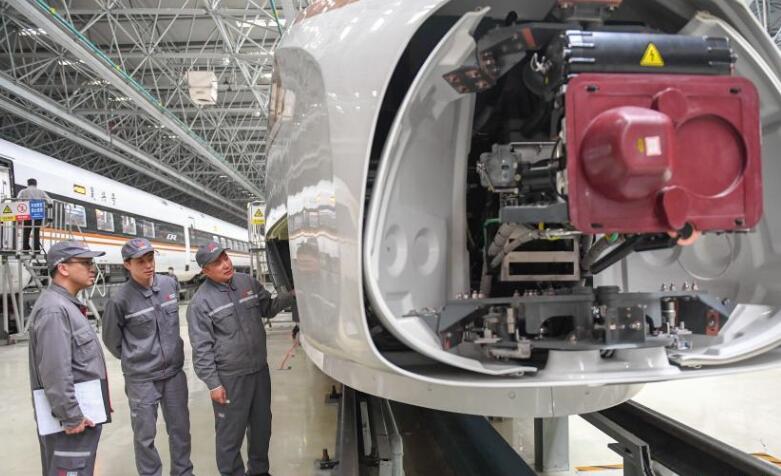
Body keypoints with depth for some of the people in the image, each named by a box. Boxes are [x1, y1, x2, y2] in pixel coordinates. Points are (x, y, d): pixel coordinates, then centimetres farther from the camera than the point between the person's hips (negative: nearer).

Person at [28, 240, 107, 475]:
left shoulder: (67, 305, 14)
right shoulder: (54, 310, -19)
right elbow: (55, 373, -24)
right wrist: (71, 418, -21)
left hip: (82, 413, 10)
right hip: (73, 420, -10)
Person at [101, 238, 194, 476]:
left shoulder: (171, 285, -2)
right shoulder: (120, 299, -16)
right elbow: (111, 339, -1)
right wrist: (134, 360, 7)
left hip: (174, 372, 4)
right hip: (141, 379, -4)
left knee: (180, 429, 15)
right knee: (145, 435, 7)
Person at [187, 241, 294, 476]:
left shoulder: (248, 282, 2)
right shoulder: (201, 301, -13)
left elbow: (268, 308, 15)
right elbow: (201, 348, -11)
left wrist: (292, 296, -2)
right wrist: (213, 384, -13)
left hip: (260, 369, 6)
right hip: (229, 378, -6)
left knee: (262, 425, 19)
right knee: (230, 432, 5)